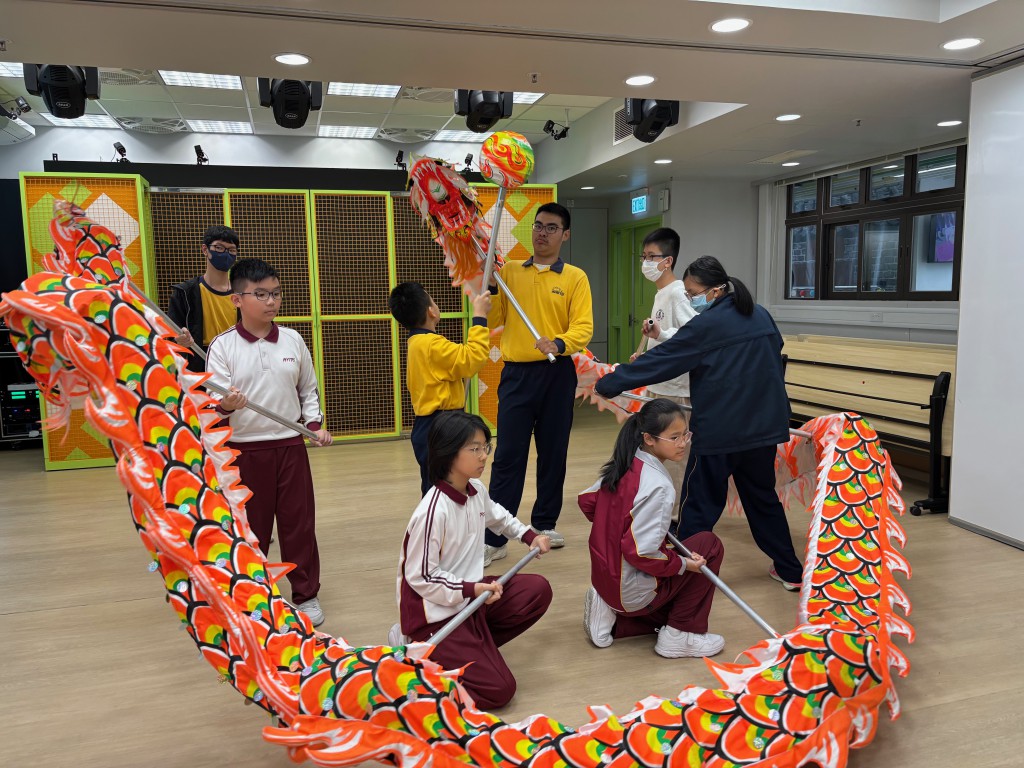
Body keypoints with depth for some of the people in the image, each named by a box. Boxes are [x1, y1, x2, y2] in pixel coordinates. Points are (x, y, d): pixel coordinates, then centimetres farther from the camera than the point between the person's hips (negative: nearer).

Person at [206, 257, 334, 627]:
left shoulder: (293, 340, 3)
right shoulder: (223, 345, -6)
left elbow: (308, 390, 13)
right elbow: (213, 400, -13)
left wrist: (315, 423, 1)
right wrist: (226, 404, -34)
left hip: (290, 445, 2)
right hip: (245, 449, -2)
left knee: (299, 523, 8)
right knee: (250, 527, 9)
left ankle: (306, 595, 24)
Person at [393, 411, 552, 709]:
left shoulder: (476, 491, -1)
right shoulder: (433, 512, -27)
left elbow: (496, 515, 24)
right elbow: (420, 578, -21)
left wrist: (529, 535, 14)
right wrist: (472, 589, -26)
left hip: (469, 592, 8)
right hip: (435, 611, -8)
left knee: (538, 590, -3)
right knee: (498, 690, -11)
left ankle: (469, 648, 1)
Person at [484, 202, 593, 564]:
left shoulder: (575, 277, 2)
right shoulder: (509, 271, 8)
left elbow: (583, 327, -10)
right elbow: (492, 321, 2)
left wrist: (559, 343, -28)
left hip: (557, 374, 0)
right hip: (516, 373, 0)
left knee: (553, 453, 10)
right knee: (507, 457, -1)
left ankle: (544, 524, 27)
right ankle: (493, 538, 4)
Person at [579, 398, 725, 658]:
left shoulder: (624, 465, -2)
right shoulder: (659, 486, -26)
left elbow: (586, 501, 10)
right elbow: (640, 552, -28)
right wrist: (683, 564, -14)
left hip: (604, 577, 8)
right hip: (632, 591, -8)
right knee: (709, 545, 1)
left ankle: (612, 618, 13)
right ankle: (680, 635, 6)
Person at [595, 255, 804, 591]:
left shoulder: (707, 325, -13)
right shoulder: (761, 316, 7)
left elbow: (660, 361, -13)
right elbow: (776, 357, 18)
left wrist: (608, 384, -7)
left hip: (719, 431, -7)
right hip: (764, 426, 7)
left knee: (699, 505, 3)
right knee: (763, 497, 20)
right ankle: (790, 571, 29)